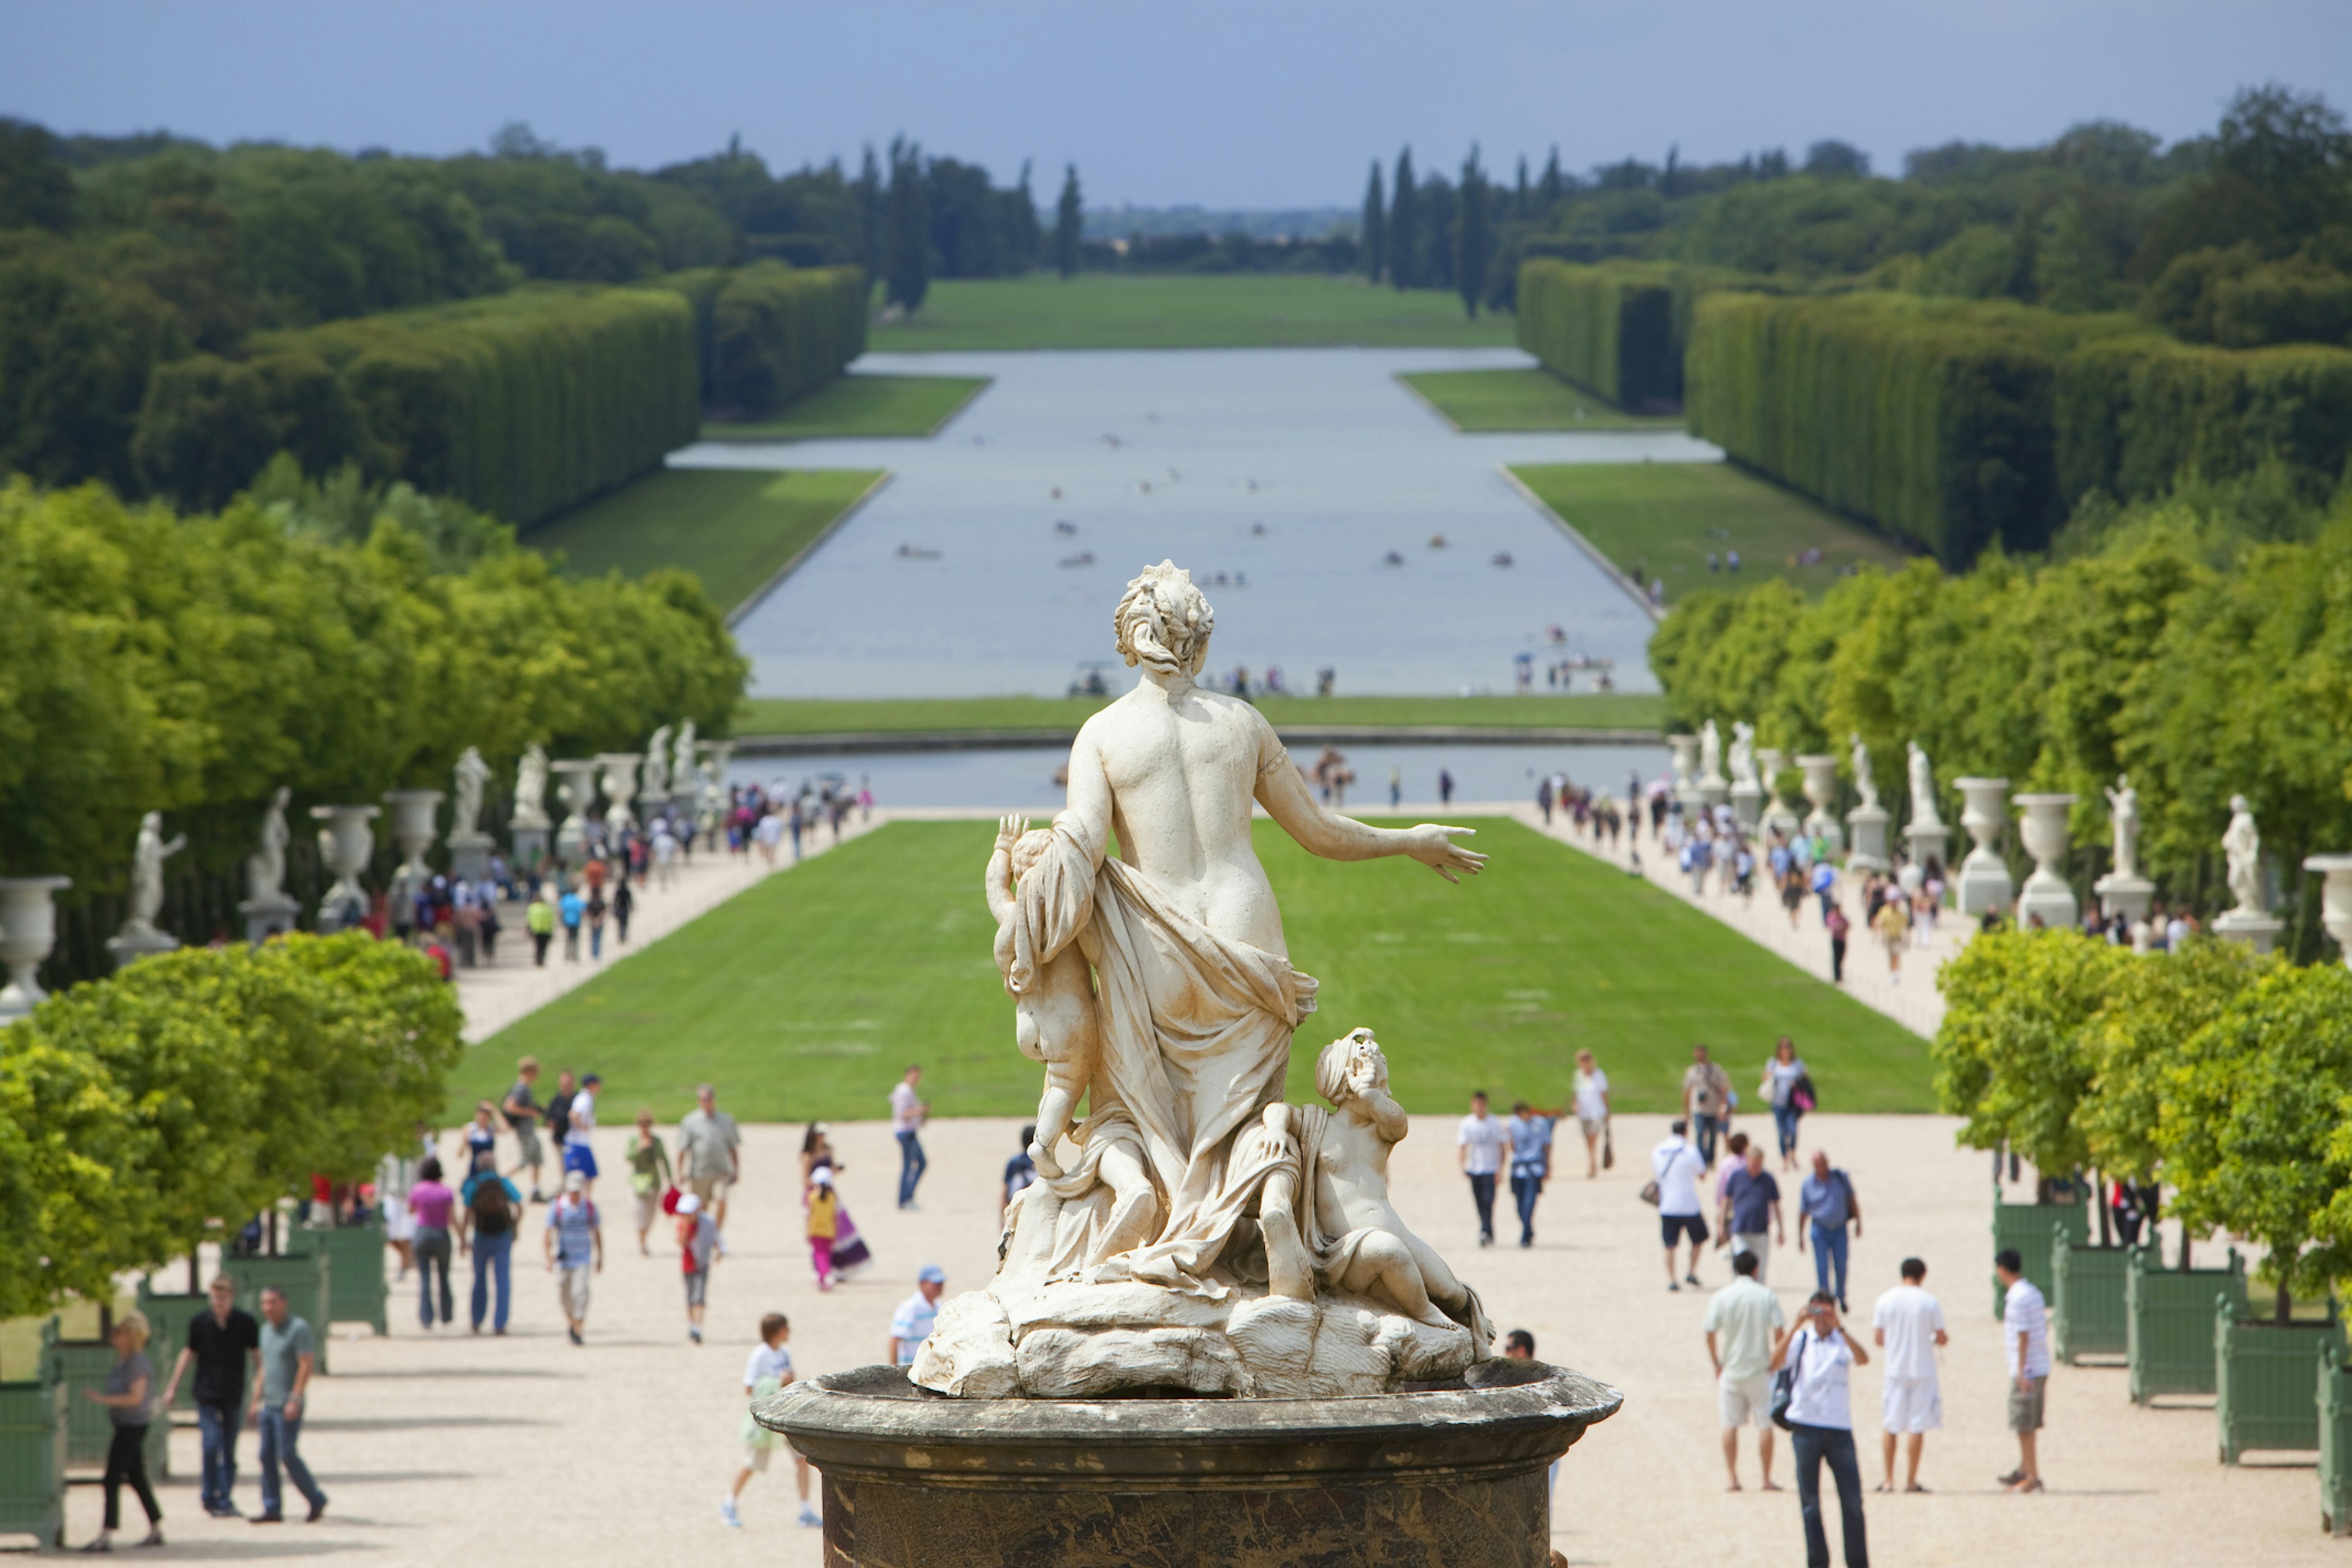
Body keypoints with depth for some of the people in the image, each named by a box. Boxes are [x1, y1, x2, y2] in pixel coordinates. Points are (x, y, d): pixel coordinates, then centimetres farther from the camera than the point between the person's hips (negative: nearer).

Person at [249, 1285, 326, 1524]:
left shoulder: (298, 1328, -10)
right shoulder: (266, 1330, 15)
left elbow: (307, 1364, -15)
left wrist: (295, 1399, -20)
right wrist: (257, 1401, 20)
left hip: (288, 1406, -8)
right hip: (269, 1405, 8)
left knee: (287, 1455, -9)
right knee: (267, 1456, 4)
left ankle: (316, 1499, 5)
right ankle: (272, 1509, 6)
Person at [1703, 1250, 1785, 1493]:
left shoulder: (1722, 1297, -3)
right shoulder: (1767, 1296, -4)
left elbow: (1710, 1334, -5)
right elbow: (1778, 1333, -8)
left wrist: (1717, 1363, 7)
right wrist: (1775, 1361, 4)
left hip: (1731, 1370, 1)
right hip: (1760, 1370, -1)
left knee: (1730, 1425, 8)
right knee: (1765, 1425, 6)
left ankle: (1733, 1479, 7)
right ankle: (1767, 1479, 5)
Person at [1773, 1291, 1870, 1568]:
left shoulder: (1843, 1341, 5)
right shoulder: (1800, 1340, 4)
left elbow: (1863, 1359, -15)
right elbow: (1775, 1363, -13)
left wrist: (1839, 1328, -25)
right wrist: (1795, 1327, -21)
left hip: (1840, 1428, 0)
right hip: (1806, 1427, 0)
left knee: (1853, 1502, -1)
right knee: (1810, 1502, 3)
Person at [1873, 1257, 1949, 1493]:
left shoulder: (1885, 1301, -1)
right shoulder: (1930, 1302, -7)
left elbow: (1878, 1339, 1)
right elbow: (1942, 1338, -4)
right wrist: (1942, 1339, 20)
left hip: (1895, 1370, 2)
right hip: (1923, 1371, -2)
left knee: (1891, 1426, 10)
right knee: (1918, 1427, 2)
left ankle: (1888, 1480, 9)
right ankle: (1911, 1480, 3)